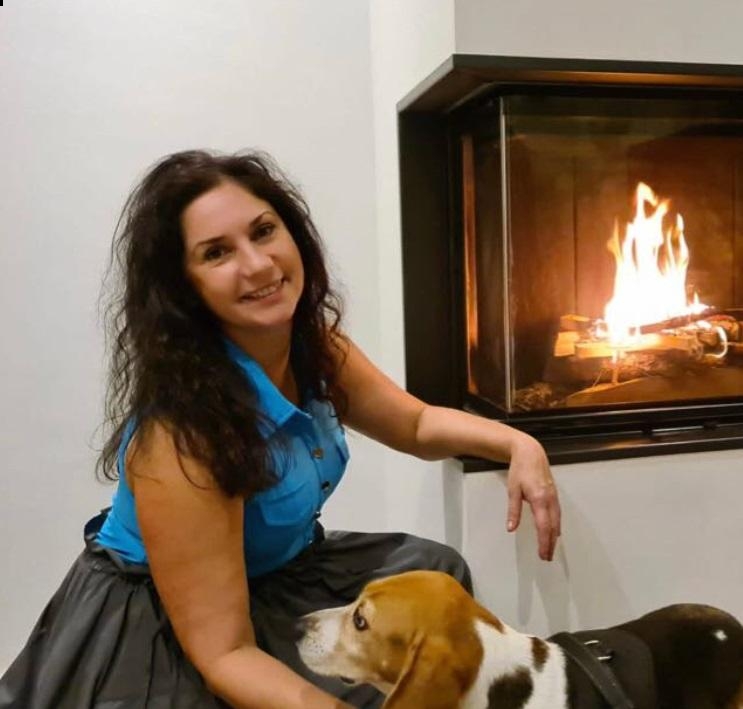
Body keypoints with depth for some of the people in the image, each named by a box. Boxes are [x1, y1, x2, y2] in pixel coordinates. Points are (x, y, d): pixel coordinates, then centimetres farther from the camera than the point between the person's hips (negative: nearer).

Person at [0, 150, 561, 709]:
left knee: (434, 570, 6)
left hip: (274, 577, 7)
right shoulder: (180, 433, -34)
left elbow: (416, 424, 4)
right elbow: (224, 653, -29)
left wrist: (517, 444, -12)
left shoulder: (316, 348, -11)